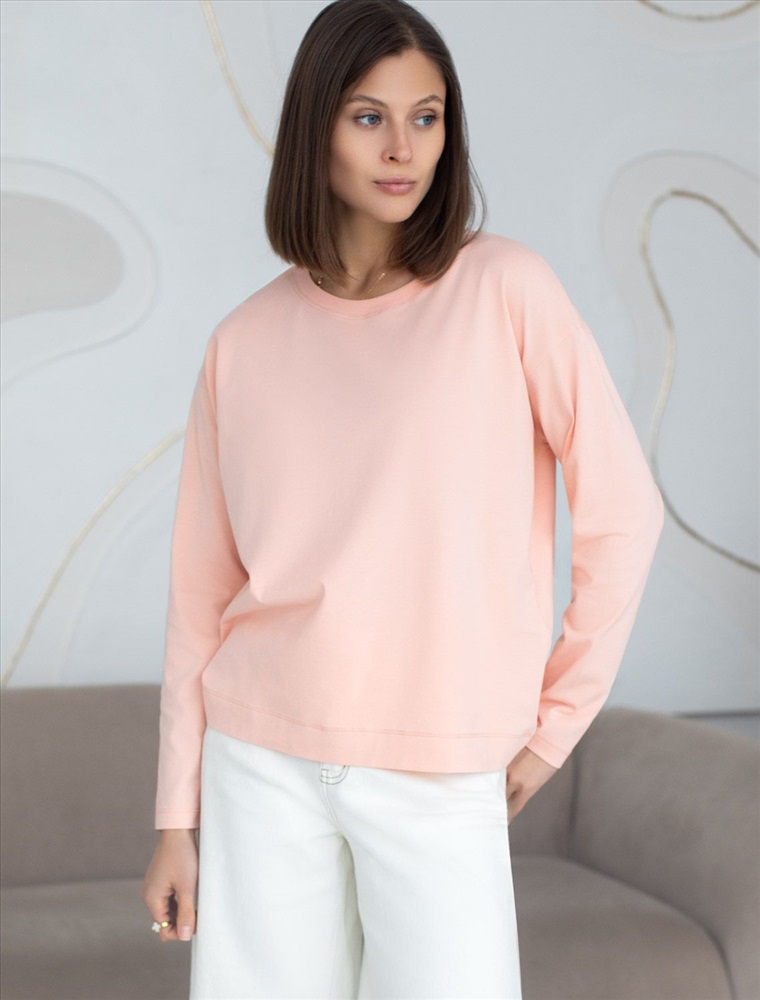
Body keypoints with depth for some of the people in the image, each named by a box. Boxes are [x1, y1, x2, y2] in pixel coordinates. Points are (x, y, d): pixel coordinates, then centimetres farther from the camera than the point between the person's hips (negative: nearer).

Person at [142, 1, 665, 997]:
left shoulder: (505, 290, -4)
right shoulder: (247, 343, 4)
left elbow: (623, 511, -2)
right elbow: (202, 589, 6)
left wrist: (558, 718, -1)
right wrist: (177, 815, 5)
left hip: (443, 776, -2)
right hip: (264, 766, 2)